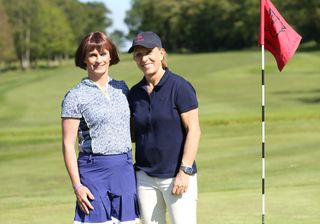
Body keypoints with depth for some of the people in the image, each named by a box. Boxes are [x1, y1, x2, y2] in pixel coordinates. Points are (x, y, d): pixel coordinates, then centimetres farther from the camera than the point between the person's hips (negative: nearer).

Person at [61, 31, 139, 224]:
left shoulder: (121, 88, 11)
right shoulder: (76, 96, -3)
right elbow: (68, 144, -5)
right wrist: (77, 186, -11)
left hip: (125, 170, 5)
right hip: (94, 171, -5)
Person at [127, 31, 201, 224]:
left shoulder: (179, 87, -8)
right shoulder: (135, 93, 10)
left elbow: (194, 130, -11)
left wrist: (185, 171, -16)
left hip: (177, 176, -6)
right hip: (145, 177, 6)